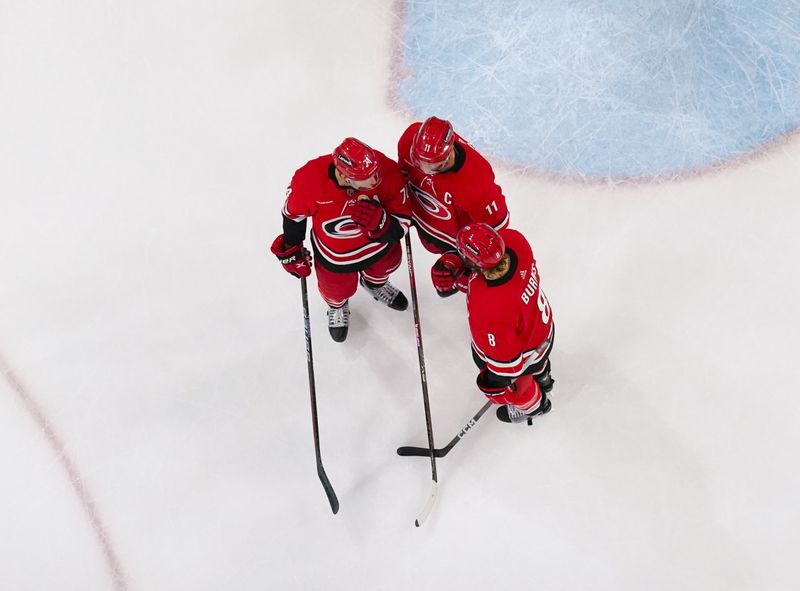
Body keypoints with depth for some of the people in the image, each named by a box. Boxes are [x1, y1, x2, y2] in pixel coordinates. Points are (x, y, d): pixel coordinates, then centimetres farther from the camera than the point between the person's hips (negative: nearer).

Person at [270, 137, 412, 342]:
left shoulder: (387, 171, -37)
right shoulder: (309, 180, -38)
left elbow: (402, 220, -26)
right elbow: (293, 212, -14)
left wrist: (380, 222, -48)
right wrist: (291, 251, -1)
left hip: (380, 241, 2)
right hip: (335, 254, -2)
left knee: (388, 262, 32)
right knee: (337, 290, 22)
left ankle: (374, 283, 72)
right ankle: (337, 304, 63)